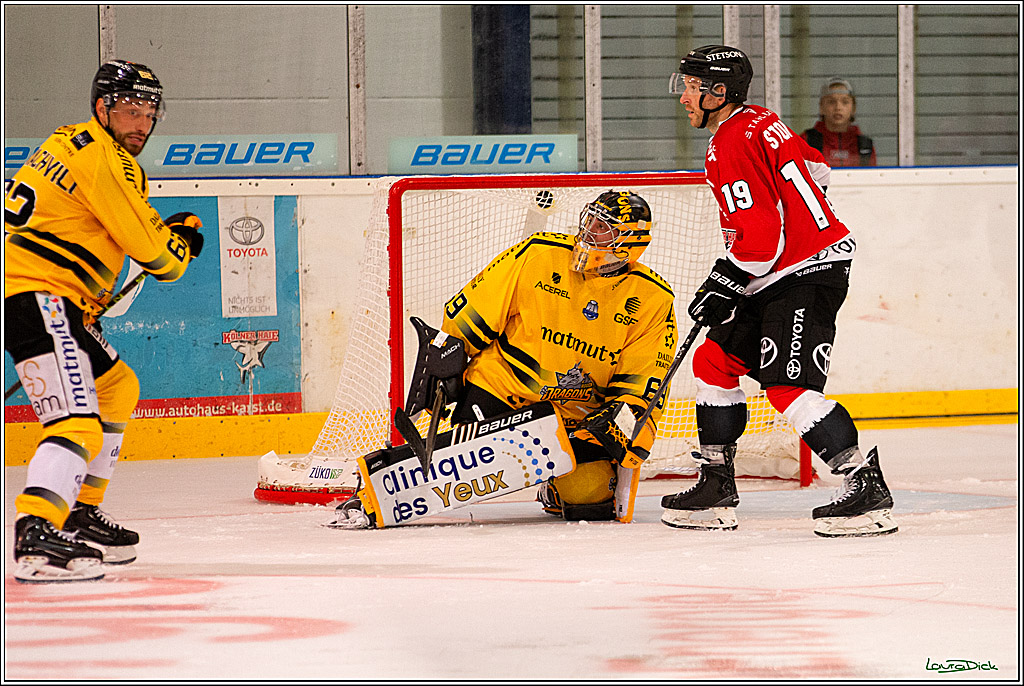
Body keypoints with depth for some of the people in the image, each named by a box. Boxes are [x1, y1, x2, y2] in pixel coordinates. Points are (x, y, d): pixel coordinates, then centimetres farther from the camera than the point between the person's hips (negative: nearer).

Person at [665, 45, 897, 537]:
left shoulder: (732, 145, -18)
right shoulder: (758, 121, 14)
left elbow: (760, 234, -24)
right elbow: (815, 171, 27)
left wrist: (723, 285, -13)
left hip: (803, 275, -11)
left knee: (787, 387, -19)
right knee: (714, 361, 14)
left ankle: (868, 491, -21)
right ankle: (715, 489, 18)